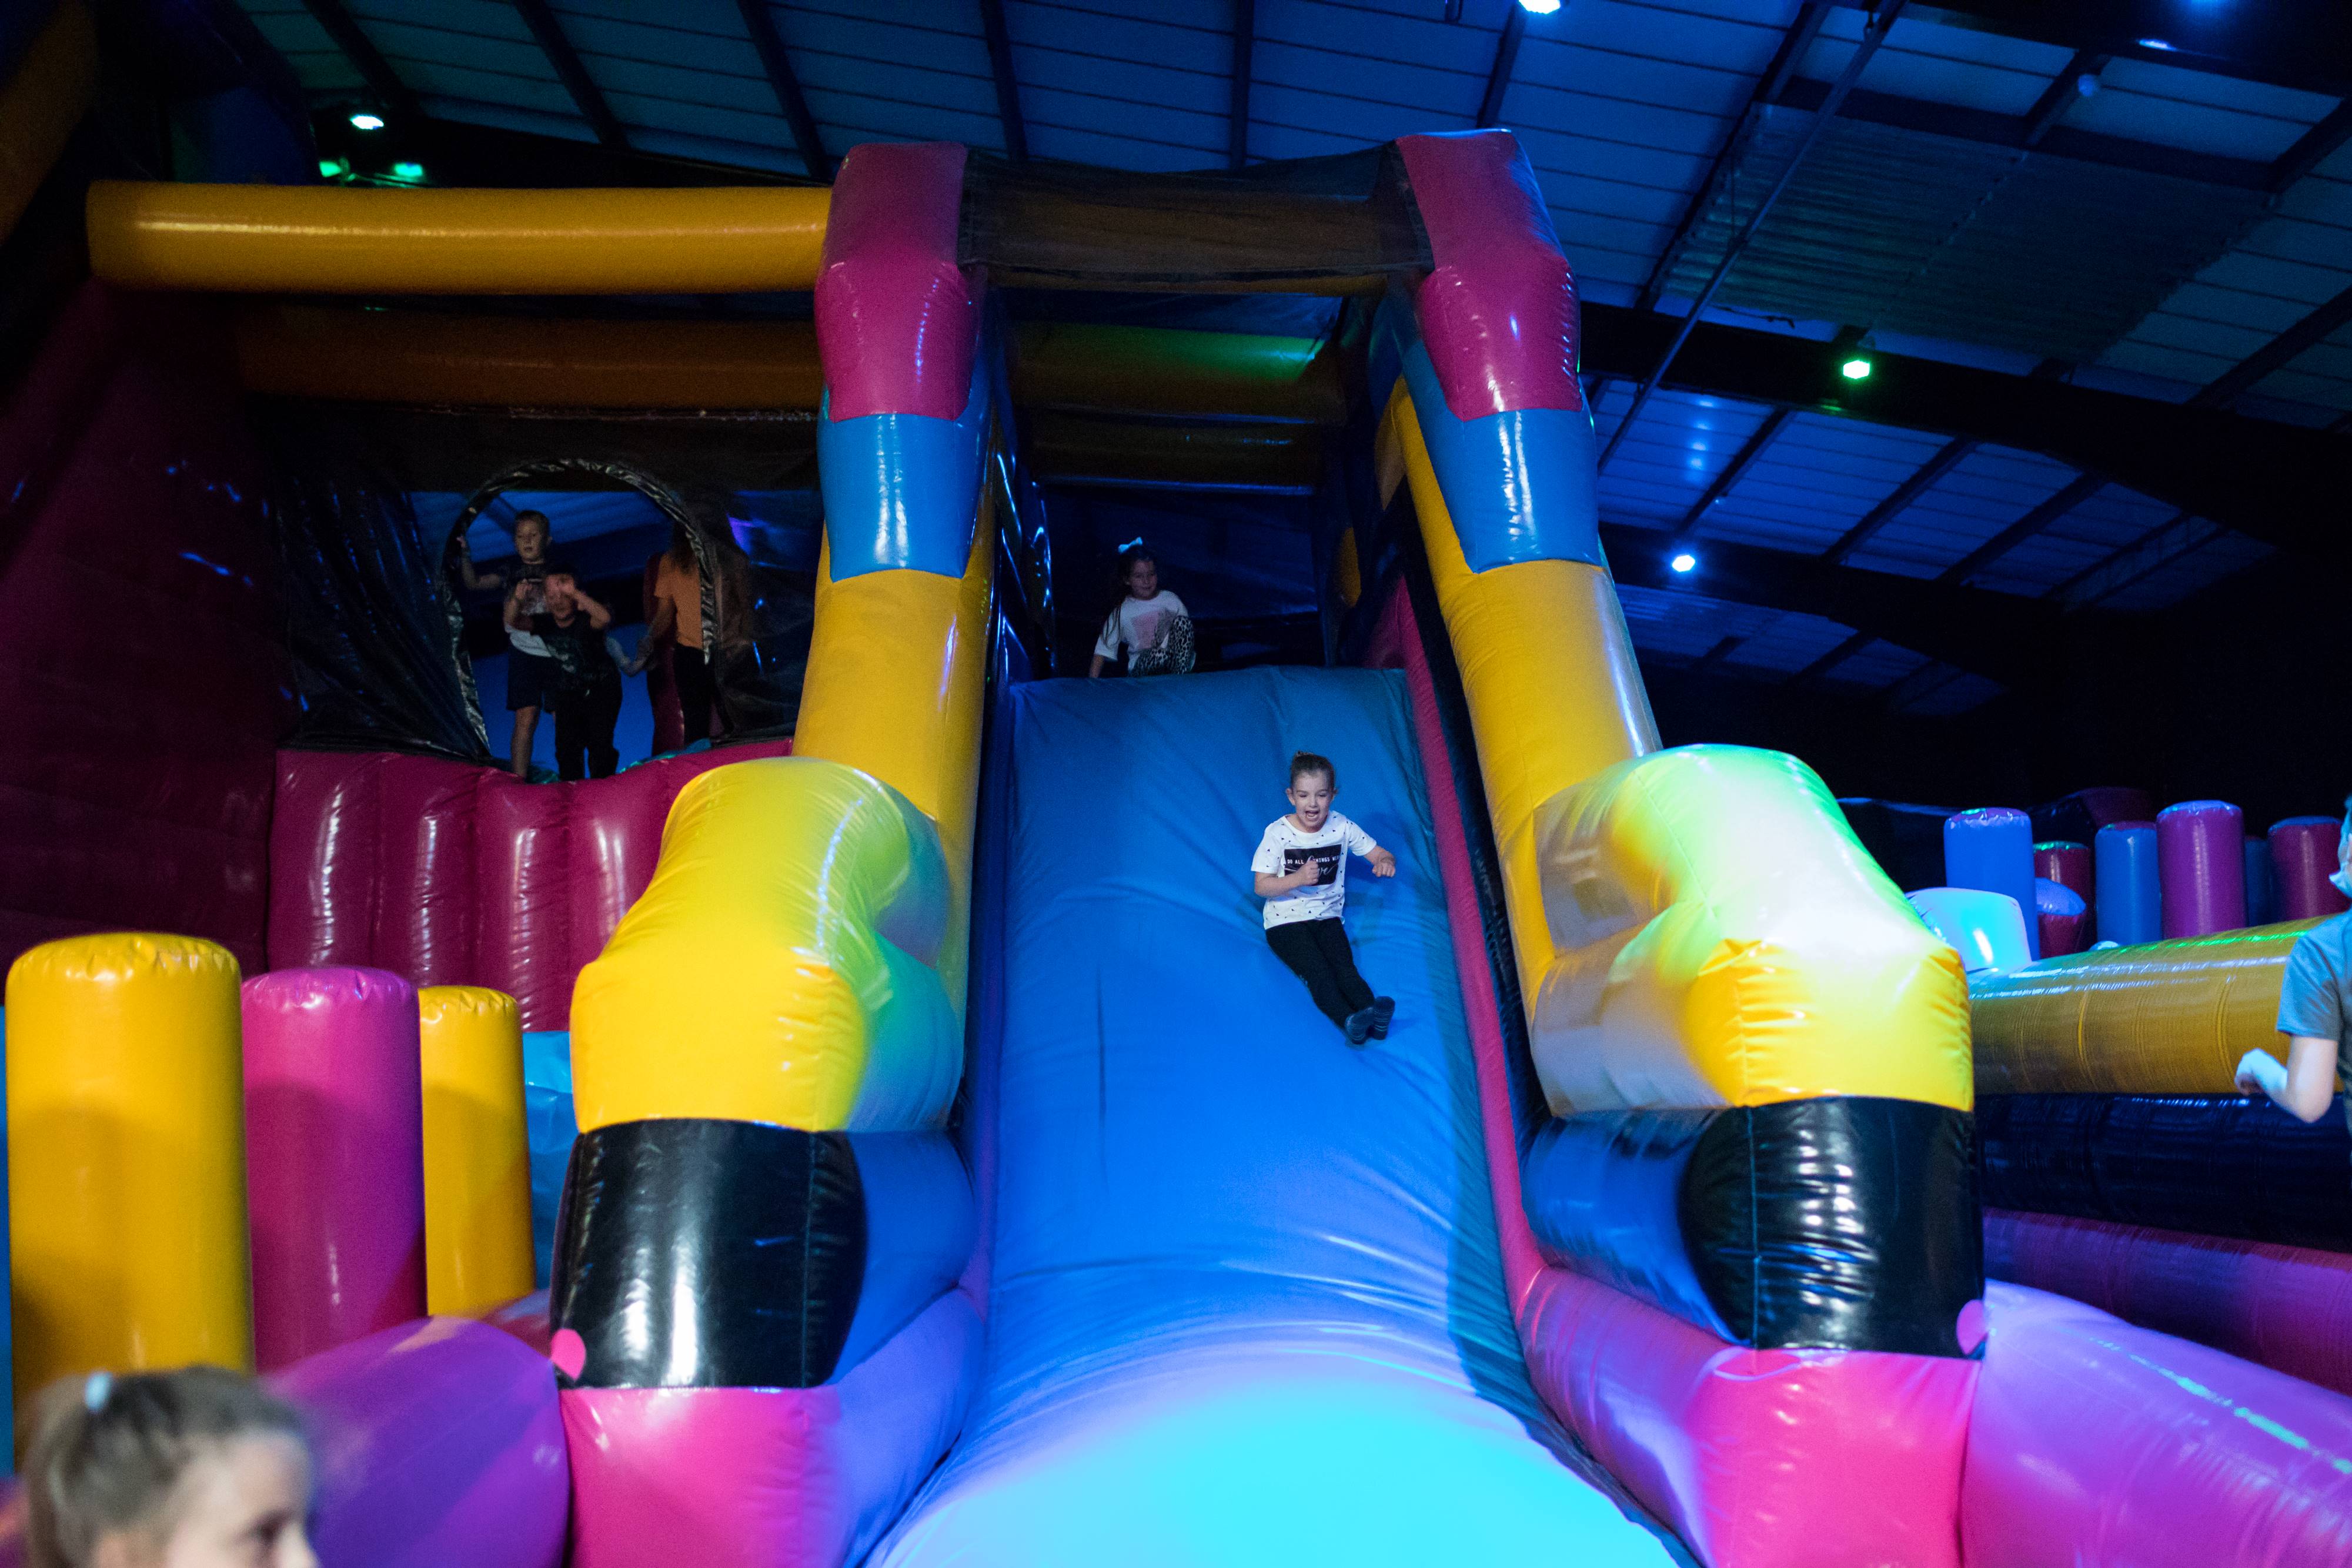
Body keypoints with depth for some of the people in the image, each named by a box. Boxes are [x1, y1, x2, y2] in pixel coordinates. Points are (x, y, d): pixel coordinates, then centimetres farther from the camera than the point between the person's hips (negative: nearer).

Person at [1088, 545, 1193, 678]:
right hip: (1141, 669, -4)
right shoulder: (1121, 613, 3)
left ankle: (1180, 677, -26)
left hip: (1174, 661, 4)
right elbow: (1103, 651, 2)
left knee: (1182, 620, -22)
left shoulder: (1171, 600, 9)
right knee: (1160, 654, -38)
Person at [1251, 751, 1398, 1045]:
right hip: (1286, 921, -3)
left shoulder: (1342, 827, -2)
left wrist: (1386, 862, -23)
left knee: (1344, 965, -24)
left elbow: (1380, 854, 3)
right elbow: (1261, 886, -9)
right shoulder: (1278, 833, -10)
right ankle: (1350, 1022, -48)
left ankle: (1370, 1012, -45)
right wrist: (1298, 879, -27)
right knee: (1317, 971, -27)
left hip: (1327, 916, 3)